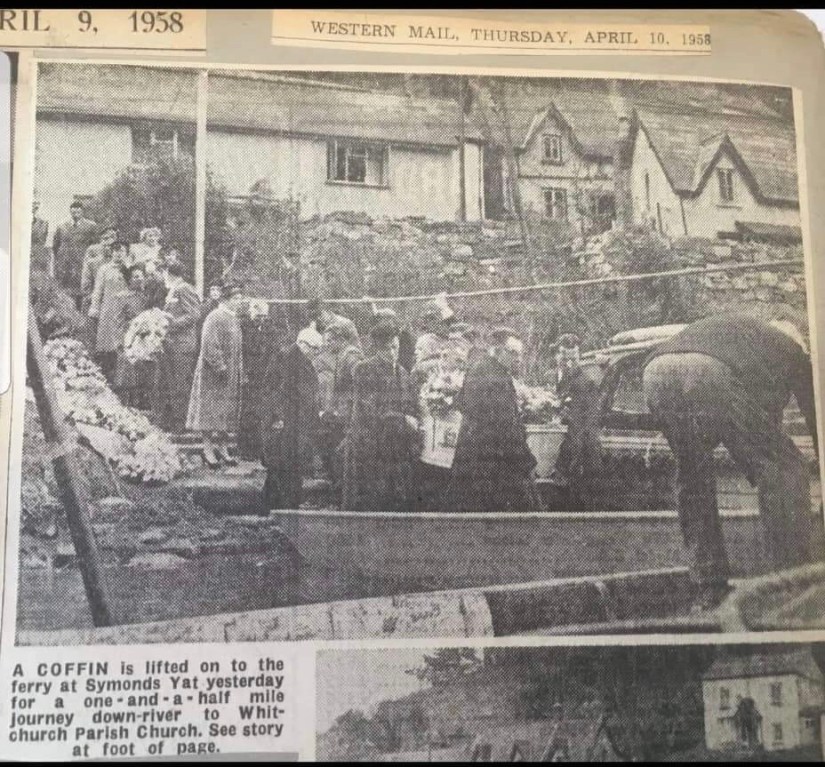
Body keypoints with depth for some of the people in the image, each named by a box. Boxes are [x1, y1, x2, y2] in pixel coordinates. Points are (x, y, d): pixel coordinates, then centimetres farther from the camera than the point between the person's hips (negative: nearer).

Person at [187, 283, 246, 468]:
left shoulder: (235, 320, 12)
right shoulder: (214, 318, -14)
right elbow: (209, 346, -19)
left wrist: (240, 373, 14)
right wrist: (221, 368, -20)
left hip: (231, 376, 8)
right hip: (213, 375, -8)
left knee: (227, 413, 10)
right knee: (211, 410, -2)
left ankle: (223, 448, 17)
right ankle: (208, 449, 4)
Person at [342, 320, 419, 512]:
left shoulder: (402, 373, 14)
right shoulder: (363, 370, -5)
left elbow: (411, 413, 16)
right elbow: (368, 411, -13)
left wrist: (414, 450, 9)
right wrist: (403, 420, -9)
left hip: (398, 452, 5)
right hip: (368, 451, -5)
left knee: (398, 505, 3)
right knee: (367, 503, -3)